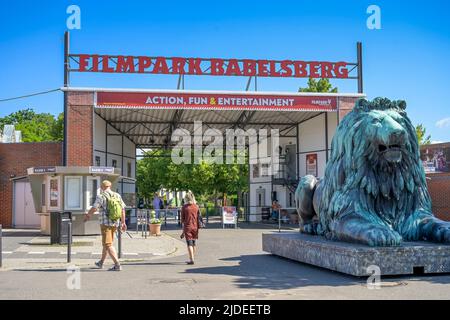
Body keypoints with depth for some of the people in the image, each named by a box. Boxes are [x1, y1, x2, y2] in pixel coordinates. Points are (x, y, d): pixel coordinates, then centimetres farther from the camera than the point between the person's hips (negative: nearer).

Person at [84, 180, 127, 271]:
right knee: (106, 243, 22)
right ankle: (101, 263, 35)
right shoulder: (117, 195, 7)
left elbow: (94, 208, -14)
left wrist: (87, 215, 6)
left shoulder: (101, 197, -9)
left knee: (108, 245, -7)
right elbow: (123, 209, 8)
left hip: (105, 223, -7)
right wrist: (123, 222, 14)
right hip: (115, 223, 7)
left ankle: (117, 265, -17)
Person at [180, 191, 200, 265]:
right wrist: (198, 228, 11)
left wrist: (183, 230, 4)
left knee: (189, 243, -2)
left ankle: (191, 259, -8)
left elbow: (182, 220, -3)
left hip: (187, 227, -3)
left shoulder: (184, 207, -6)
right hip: (195, 227, 3)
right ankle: (193, 258, 26)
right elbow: (199, 218, 2)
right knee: (193, 243, 16)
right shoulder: (196, 207, 0)